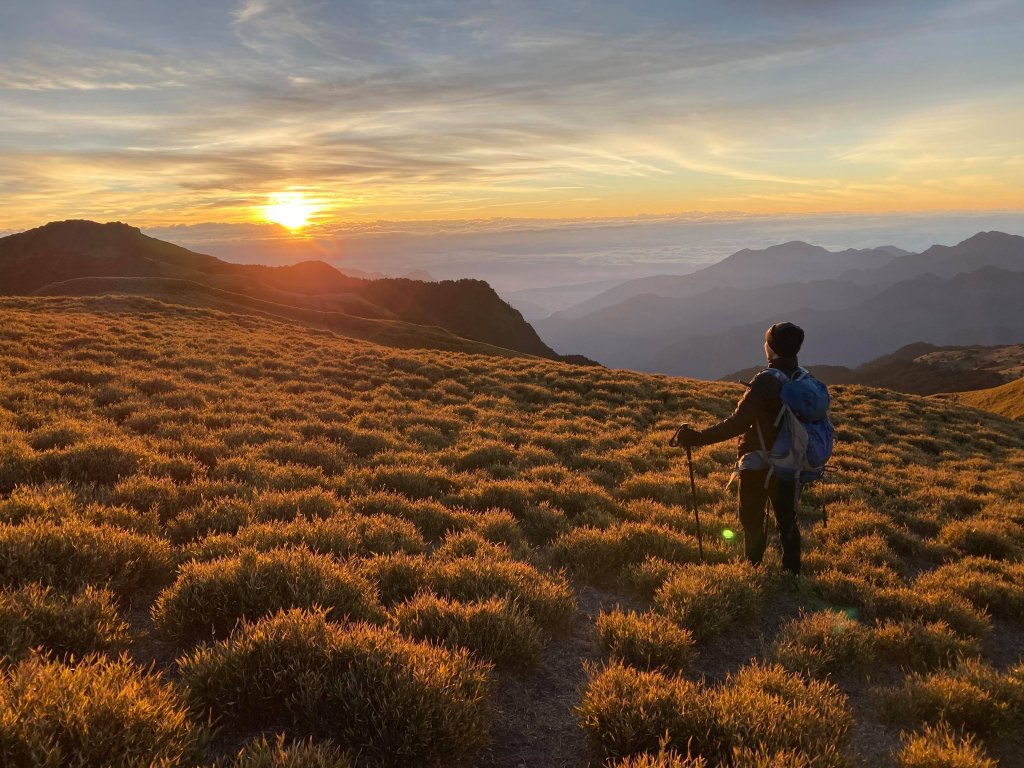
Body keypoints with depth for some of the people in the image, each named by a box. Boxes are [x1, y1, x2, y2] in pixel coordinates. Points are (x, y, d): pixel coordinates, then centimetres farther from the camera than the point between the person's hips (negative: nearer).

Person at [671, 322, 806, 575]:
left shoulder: (765, 382, -21)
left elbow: (737, 424, -27)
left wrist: (698, 437, -26)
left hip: (759, 466, -6)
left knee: (752, 521, 9)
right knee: (787, 519, 18)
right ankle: (792, 571, 25)